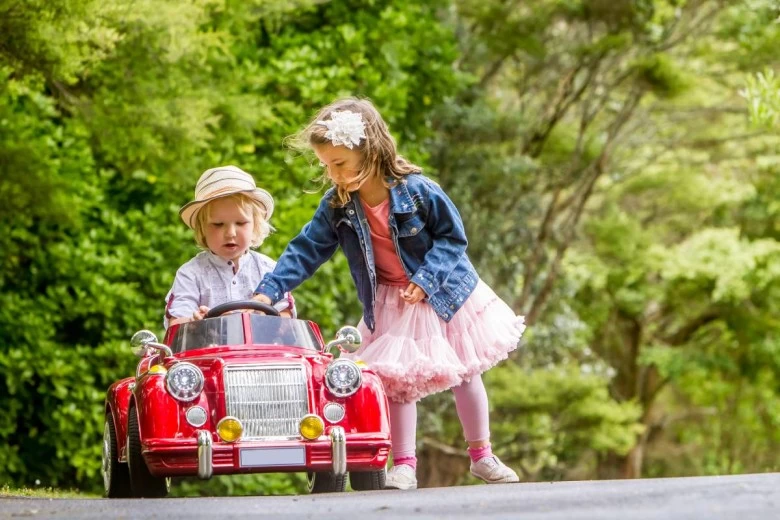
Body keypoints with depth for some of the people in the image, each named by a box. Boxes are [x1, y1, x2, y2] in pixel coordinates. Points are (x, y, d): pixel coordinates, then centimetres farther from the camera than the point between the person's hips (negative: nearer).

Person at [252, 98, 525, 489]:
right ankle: (404, 465, 2)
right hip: (390, 306, 2)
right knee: (398, 380, -7)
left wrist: (426, 278, -25)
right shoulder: (337, 207, -12)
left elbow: (452, 236, -14)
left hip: (442, 294, -2)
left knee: (465, 375, 10)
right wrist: (269, 290, -23)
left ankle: (482, 456, 25)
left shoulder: (417, 191, -23)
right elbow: (306, 250, -12)